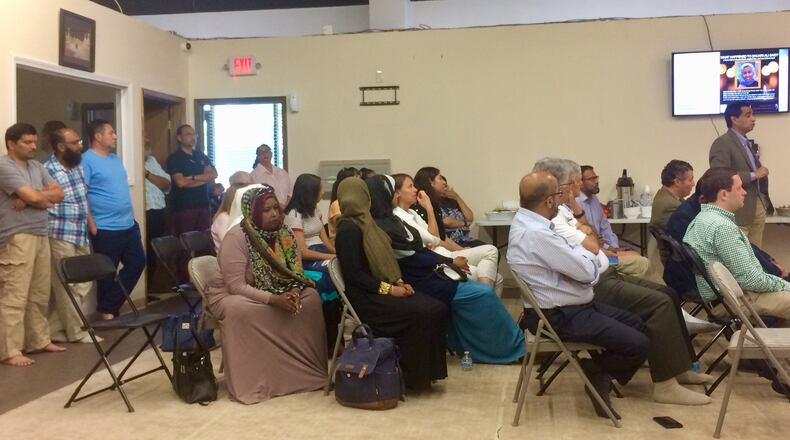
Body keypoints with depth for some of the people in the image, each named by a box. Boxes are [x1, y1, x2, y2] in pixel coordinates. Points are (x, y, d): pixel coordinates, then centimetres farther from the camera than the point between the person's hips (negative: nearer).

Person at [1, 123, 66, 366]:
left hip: (41, 236, 8)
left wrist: (34, 197, -8)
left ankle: (38, 340, 25)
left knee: (39, 295, 14)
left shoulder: (37, 166, 16)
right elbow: (34, 197, -19)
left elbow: (59, 194, 9)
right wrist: (46, 194, 3)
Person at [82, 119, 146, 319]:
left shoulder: (115, 158, 14)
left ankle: (111, 305, 23)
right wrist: (92, 225, -19)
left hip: (129, 225, 8)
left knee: (137, 262, 12)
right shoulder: (86, 160, -13)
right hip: (106, 229, -8)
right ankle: (106, 310, 21)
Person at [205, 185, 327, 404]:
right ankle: (253, 382, -27)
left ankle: (308, 371, -7)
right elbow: (236, 286, -26)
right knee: (240, 311, -40)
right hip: (230, 295, -6)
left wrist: (294, 292, -24)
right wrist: (273, 300, -34)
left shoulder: (284, 234, -4)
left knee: (311, 297, -14)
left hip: (275, 294, 6)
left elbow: (296, 274, -1)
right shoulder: (236, 237, -22)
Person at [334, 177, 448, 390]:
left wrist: (399, 282, 1)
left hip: (381, 289, 9)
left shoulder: (364, 223, 14)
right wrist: (388, 288, -19)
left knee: (437, 308, -9)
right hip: (365, 297, -9)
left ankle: (427, 369, -3)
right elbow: (354, 275, -18)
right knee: (420, 314, -25)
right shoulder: (348, 230, -14)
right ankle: (413, 374, -11)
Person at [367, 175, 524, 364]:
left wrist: (447, 262, 5)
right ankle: (510, 346, 4)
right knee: (483, 293, -11)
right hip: (419, 282, -9)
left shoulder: (388, 219, 8)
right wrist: (451, 262, -9)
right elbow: (414, 259, -19)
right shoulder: (382, 228, -22)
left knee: (482, 289, 4)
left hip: (425, 273, 9)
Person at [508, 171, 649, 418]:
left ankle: (601, 374, 17)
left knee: (635, 323, 15)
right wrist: (589, 249, 0)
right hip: (560, 317, -11)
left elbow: (567, 260, 8)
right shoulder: (536, 234, -28)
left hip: (565, 306, 11)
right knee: (638, 344, -12)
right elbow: (587, 272, -21)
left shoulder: (527, 221, 5)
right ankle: (595, 374, 11)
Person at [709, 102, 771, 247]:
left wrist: (761, 173, 2)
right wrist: (753, 175, -19)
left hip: (758, 206, 8)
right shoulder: (722, 143, -12)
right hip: (738, 210, -8)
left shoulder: (746, 142, 16)